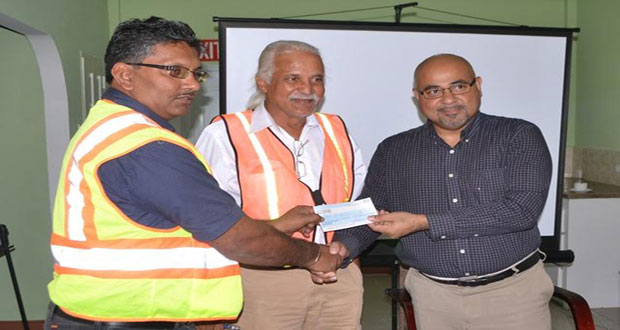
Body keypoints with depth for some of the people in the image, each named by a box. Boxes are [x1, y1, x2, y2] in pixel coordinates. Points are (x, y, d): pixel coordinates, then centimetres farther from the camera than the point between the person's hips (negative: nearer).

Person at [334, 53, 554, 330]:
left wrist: (425, 222, -21)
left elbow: (522, 209, -17)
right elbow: (367, 212, 8)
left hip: (514, 289, -2)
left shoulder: (519, 136, -6)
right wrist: (343, 245, -15)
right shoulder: (392, 151, 2)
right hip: (434, 296, 2)